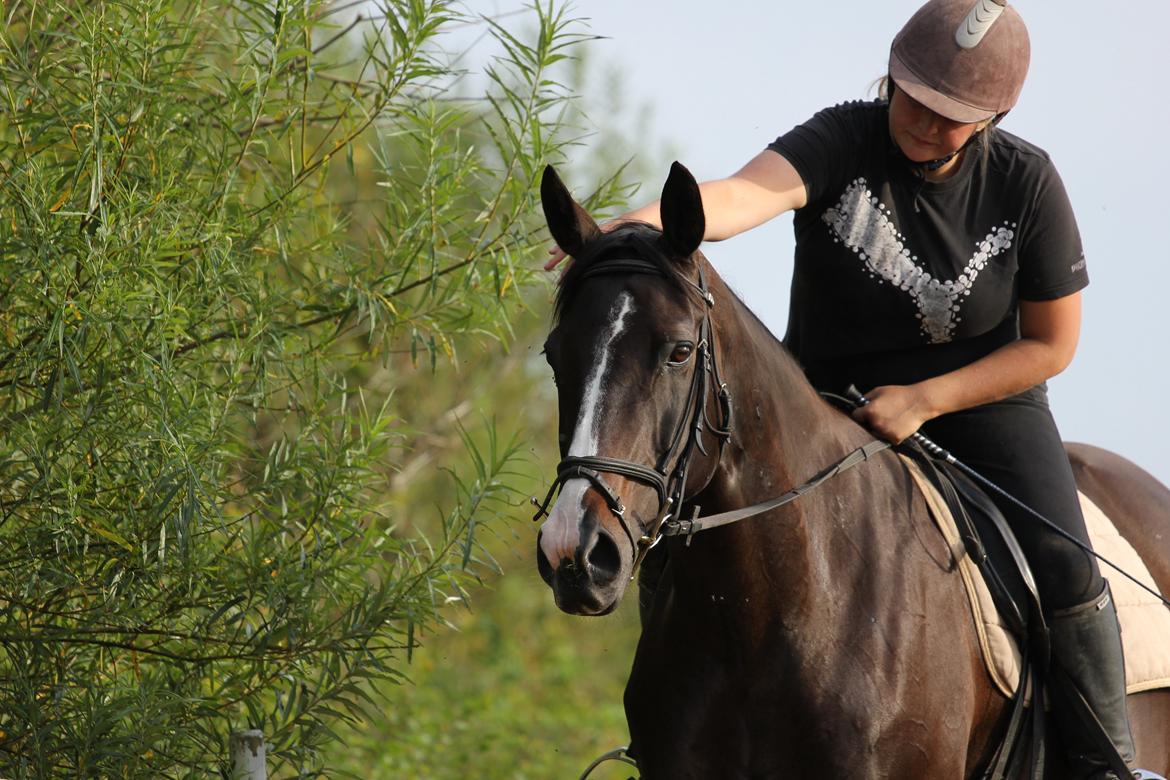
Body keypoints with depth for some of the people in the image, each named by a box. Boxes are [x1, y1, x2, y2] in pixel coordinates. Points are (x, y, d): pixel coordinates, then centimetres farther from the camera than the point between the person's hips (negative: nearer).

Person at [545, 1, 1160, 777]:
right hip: (832, 404, 0)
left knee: (1062, 568, -21)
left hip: (980, 399, 0)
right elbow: (745, 195, -38)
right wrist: (639, 226, -60)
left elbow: (1052, 343, -4)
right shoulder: (843, 144, -16)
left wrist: (923, 400, -16)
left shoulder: (1026, 182, -11)